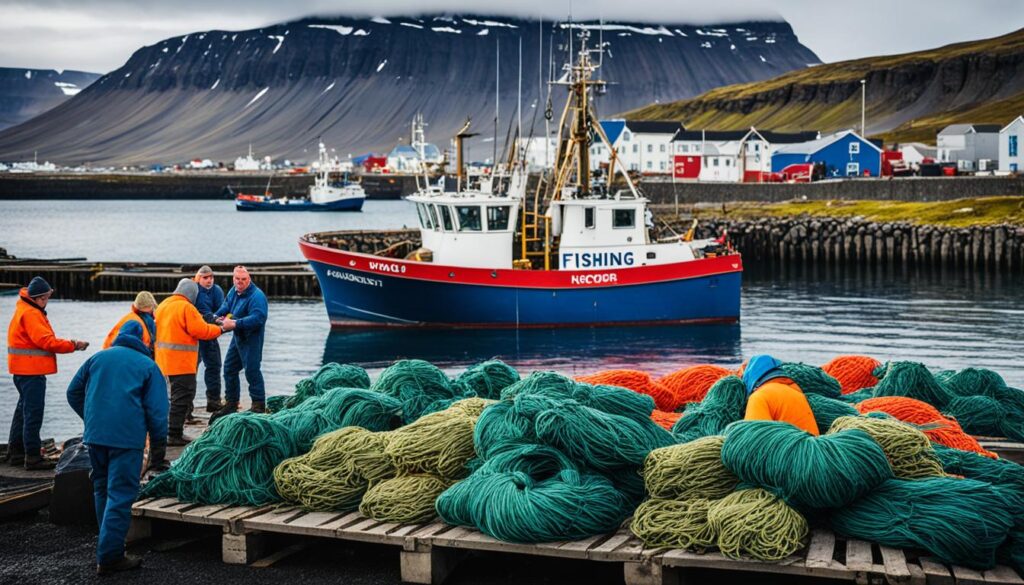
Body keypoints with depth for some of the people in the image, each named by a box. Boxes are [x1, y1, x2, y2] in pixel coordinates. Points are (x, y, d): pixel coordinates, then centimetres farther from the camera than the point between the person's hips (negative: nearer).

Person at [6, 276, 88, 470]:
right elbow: (46, 341, -21)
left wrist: (67, 343, 0)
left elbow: (41, 340, 14)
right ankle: (33, 457, -6)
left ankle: (15, 453, 25)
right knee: (34, 413, -8)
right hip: (31, 370, -11)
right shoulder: (30, 314, -15)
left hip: (26, 370, 11)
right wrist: (73, 345, -14)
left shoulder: (32, 311, 17)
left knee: (24, 410, 17)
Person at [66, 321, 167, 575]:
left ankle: (110, 543, 30)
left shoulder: (97, 358, 15)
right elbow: (157, 411, -1)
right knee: (120, 495, -4)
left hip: (94, 436, 5)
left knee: (102, 489, 20)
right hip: (128, 437, -4)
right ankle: (109, 557, -7)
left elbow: (73, 393, 17)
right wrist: (158, 447, 4)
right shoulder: (148, 366, 5)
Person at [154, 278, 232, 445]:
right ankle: (174, 435, -4)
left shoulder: (163, 305, 13)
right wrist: (222, 328, -6)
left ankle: (174, 432, 23)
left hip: (165, 359, 9)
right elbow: (201, 330, -16)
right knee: (182, 398, -4)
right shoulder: (186, 307, -15)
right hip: (181, 361, -9)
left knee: (178, 395, 19)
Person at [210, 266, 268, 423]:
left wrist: (235, 323, -36)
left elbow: (257, 318, -33)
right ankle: (231, 403, 27)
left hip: (251, 339, -9)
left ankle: (259, 405, 0)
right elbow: (226, 307, 17)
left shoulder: (256, 296, -23)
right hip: (237, 337, 9)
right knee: (229, 369, 15)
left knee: (252, 371, -9)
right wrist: (217, 316, -3)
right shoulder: (233, 291, 5)